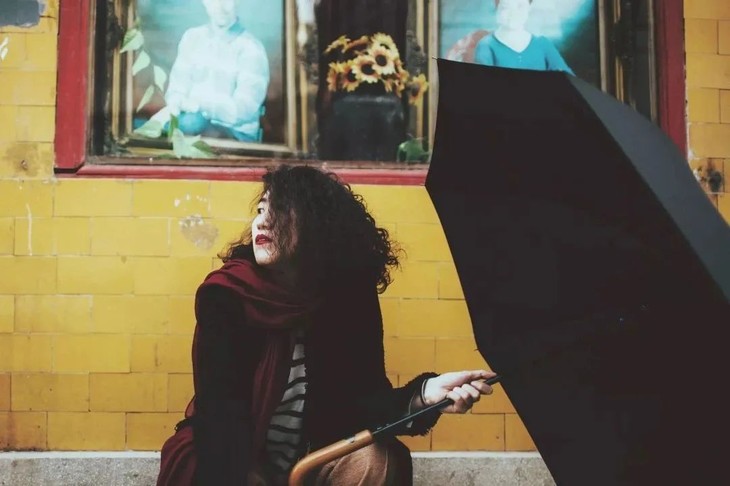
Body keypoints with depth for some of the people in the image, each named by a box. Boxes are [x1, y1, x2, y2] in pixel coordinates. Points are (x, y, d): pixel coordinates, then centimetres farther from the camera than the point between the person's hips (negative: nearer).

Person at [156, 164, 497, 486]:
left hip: (308, 456, 3)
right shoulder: (224, 293, -17)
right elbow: (220, 409, -24)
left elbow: (360, 397, -13)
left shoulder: (350, 295, -7)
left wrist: (422, 394, -34)